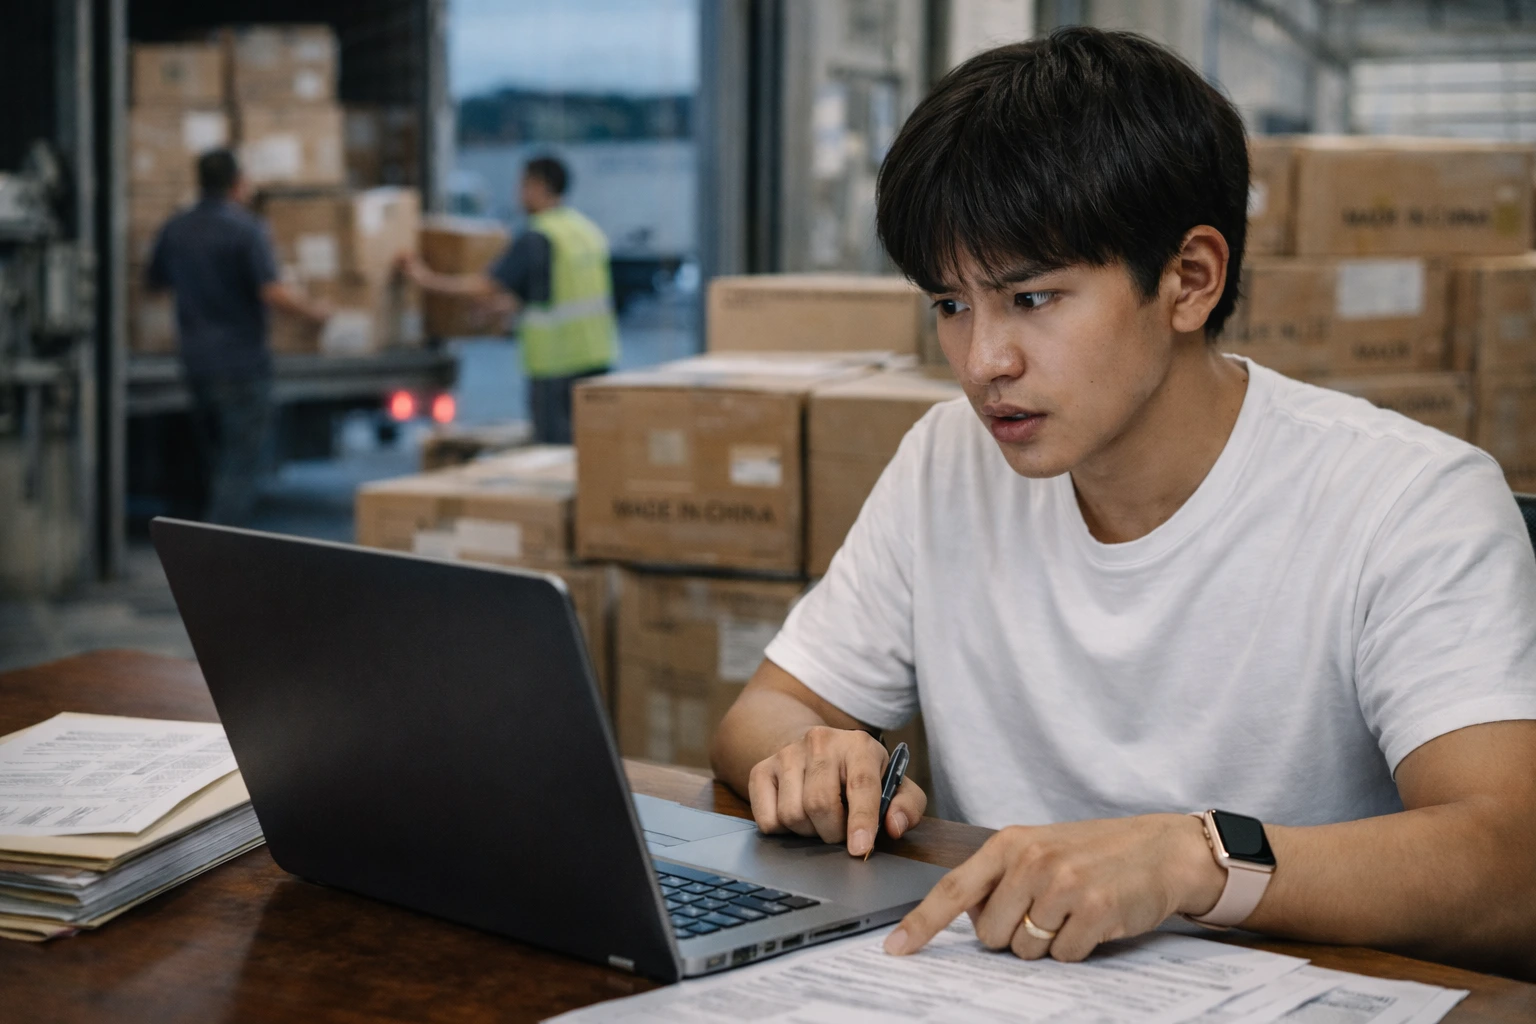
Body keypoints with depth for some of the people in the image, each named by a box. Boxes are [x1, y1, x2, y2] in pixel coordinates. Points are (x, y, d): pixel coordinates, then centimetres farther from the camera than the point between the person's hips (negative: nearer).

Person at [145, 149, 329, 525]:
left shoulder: (175, 229, 6)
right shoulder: (246, 228, -12)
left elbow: (153, 282, 20)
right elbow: (273, 293, -20)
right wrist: (313, 310, -3)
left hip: (196, 362, 6)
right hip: (242, 360, -6)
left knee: (217, 462, 18)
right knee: (241, 464, -5)